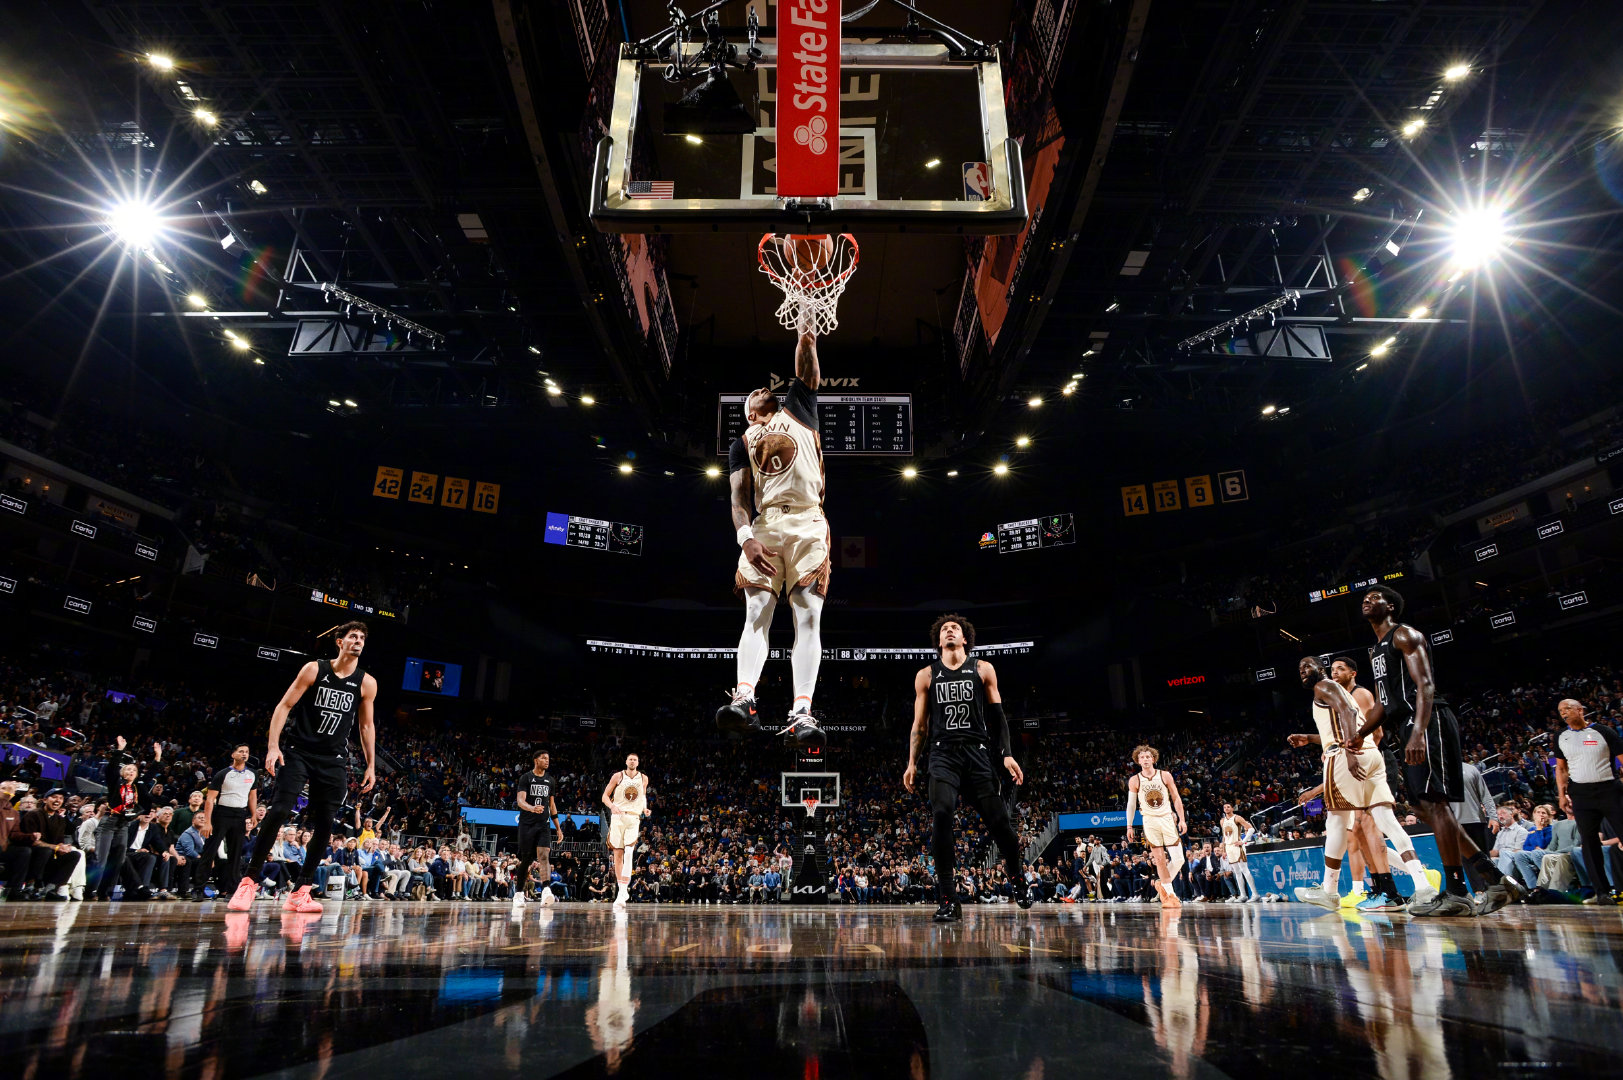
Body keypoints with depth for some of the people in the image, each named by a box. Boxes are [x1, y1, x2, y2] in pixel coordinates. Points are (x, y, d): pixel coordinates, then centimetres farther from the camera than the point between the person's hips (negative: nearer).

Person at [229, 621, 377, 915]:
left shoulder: (367, 683, 3)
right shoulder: (314, 669, -2)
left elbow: (366, 726, 9)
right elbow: (284, 706, -2)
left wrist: (371, 765, 6)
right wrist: (273, 745, -13)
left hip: (334, 761, 2)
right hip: (299, 753, -2)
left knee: (324, 825, 0)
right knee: (279, 811, -15)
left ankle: (301, 891, 10)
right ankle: (250, 881, 0)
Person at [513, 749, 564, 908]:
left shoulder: (550, 780, 13)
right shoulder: (526, 777, -1)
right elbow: (520, 800, -14)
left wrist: (558, 828, 16)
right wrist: (532, 808, -36)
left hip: (543, 824, 3)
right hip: (527, 823, -3)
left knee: (544, 855, -14)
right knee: (525, 859, 2)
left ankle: (546, 892, -26)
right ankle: (518, 894, 18)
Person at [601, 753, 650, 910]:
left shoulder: (643, 779, 9)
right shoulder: (617, 776, 3)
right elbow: (605, 796, 4)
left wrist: (644, 808, 5)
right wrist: (612, 806, -16)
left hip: (634, 818, 0)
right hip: (618, 817, 0)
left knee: (628, 853, -17)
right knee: (618, 854, 3)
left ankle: (623, 891, -18)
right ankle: (622, 889, 15)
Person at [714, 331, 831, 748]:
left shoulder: (797, 410, 25)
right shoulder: (742, 443, 21)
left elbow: (807, 373, 15)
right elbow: (739, 496, 8)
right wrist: (745, 538, -8)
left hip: (807, 525, -1)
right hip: (764, 527, 2)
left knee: (808, 616, -11)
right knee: (757, 612, -10)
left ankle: (801, 712, -19)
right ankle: (744, 698, -19)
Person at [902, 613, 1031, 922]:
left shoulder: (983, 670, 10)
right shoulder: (926, 676, 11)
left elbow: (997, 716, 9)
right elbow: (920, 724, 13)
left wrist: (1007, 754, -1)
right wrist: (912, 763, 6)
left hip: (978, 752, 0)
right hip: (943, 754, 0)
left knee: (998, 820, -3)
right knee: (941, 816, -20)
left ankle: (1019, 881, 27)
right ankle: (948, 901, -13)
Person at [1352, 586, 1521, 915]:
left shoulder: (1405, 635, -3)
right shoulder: (1376, 651, 26)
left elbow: (1425, 684, -17)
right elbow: (1382, 704, 28)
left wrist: (1418, 732, -29)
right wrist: (1359, 735, 17)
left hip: (1428, 722, -10)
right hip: (1409, 729, 10)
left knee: (1433, 802, -14)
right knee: (1426, 807, 7)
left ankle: (1455, 893, -12)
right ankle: (1497, 881, 12)